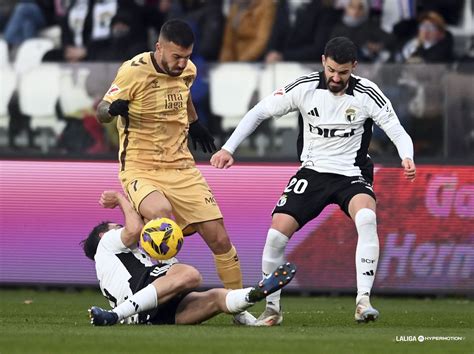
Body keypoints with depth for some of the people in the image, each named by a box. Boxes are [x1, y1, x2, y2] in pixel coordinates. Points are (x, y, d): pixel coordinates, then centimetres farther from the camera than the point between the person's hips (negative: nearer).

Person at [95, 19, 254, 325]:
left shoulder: (187, 70, 2)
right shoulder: (134, 71, -15)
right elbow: (101, 113, -9)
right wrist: (112, 108, -31)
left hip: (181, 167, 5)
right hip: (141, 170, -5)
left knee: (219, 239, -2)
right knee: (161, 213, -37)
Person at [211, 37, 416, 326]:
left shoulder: (368, 94, -11)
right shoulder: (304, 88, -8)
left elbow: (397, 132, -10)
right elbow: (259, 112, 0)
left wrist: (407, 157, -33)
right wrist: (229, 148, -8)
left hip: (353, 175, -2)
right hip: (312, 172, 2)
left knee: (366, 218, -34)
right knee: (276, 233, -14)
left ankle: (363, 301, -33)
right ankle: (272, 309, 6)